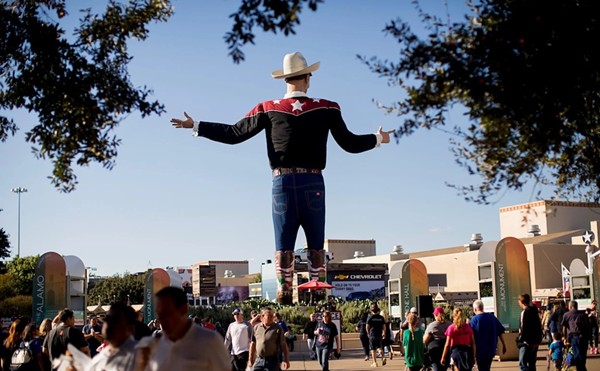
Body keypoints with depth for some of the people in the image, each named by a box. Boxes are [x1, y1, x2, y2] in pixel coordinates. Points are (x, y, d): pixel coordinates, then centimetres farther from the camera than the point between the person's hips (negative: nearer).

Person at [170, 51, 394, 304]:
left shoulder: (269, 109, 3)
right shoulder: (326, 109, 2)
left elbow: (233, 134, 5)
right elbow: (350, 144, 6)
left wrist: (195, 126, 16)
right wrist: (378, 139, 24)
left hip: (283, 183, 1)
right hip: (312, 184, -1)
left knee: (283, 245, 5)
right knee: (316, 244, 6)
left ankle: (284, 293, 2)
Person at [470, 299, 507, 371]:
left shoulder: (474, 319, -11)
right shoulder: (492, 317, 3)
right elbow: (500, 332, 6)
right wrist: (504, 345, 12)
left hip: (481, 350, -5)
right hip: (491, 349, 5)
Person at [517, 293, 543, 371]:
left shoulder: (525, 312, -13)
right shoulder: (534, 311, 13)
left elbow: (524, 328, -18)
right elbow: (539, 327, 16)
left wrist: (519, 339, -9)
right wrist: (538, 339, 19)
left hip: (526, 342, -9)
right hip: (535, 342, 9)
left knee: (523, 364, -8)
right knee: (531, 364, 16)